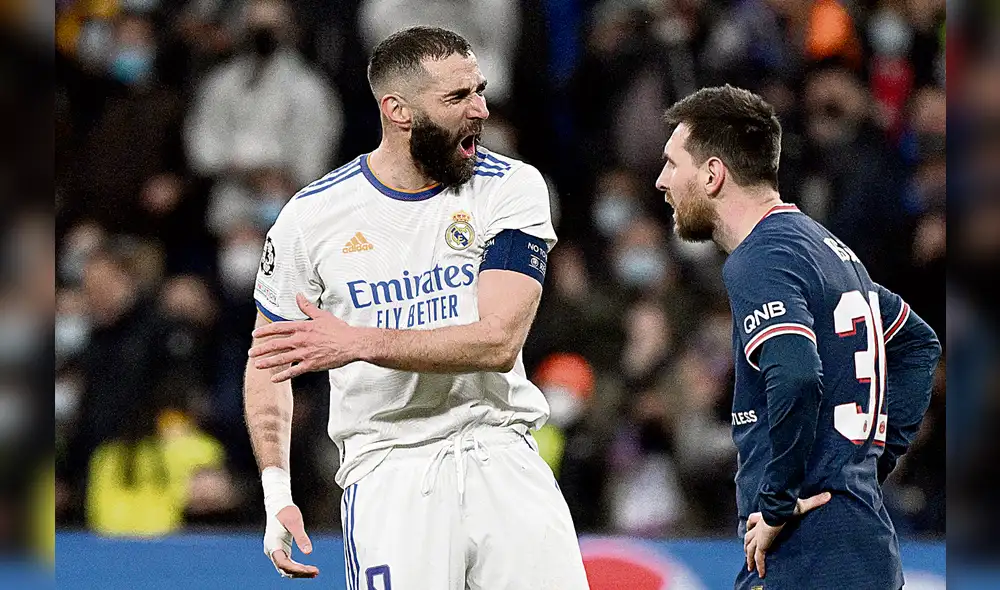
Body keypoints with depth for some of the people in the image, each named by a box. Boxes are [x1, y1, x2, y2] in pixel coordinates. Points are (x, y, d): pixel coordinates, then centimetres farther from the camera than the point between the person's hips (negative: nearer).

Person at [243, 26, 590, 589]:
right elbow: (269, 362, 12)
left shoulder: (513, 188, -1)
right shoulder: (314, 214, 1)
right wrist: (277, 494, -1)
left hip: (500, 454, 1)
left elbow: (498, 341, -12)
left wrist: (356, 343, -21)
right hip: (388, 470, -1)